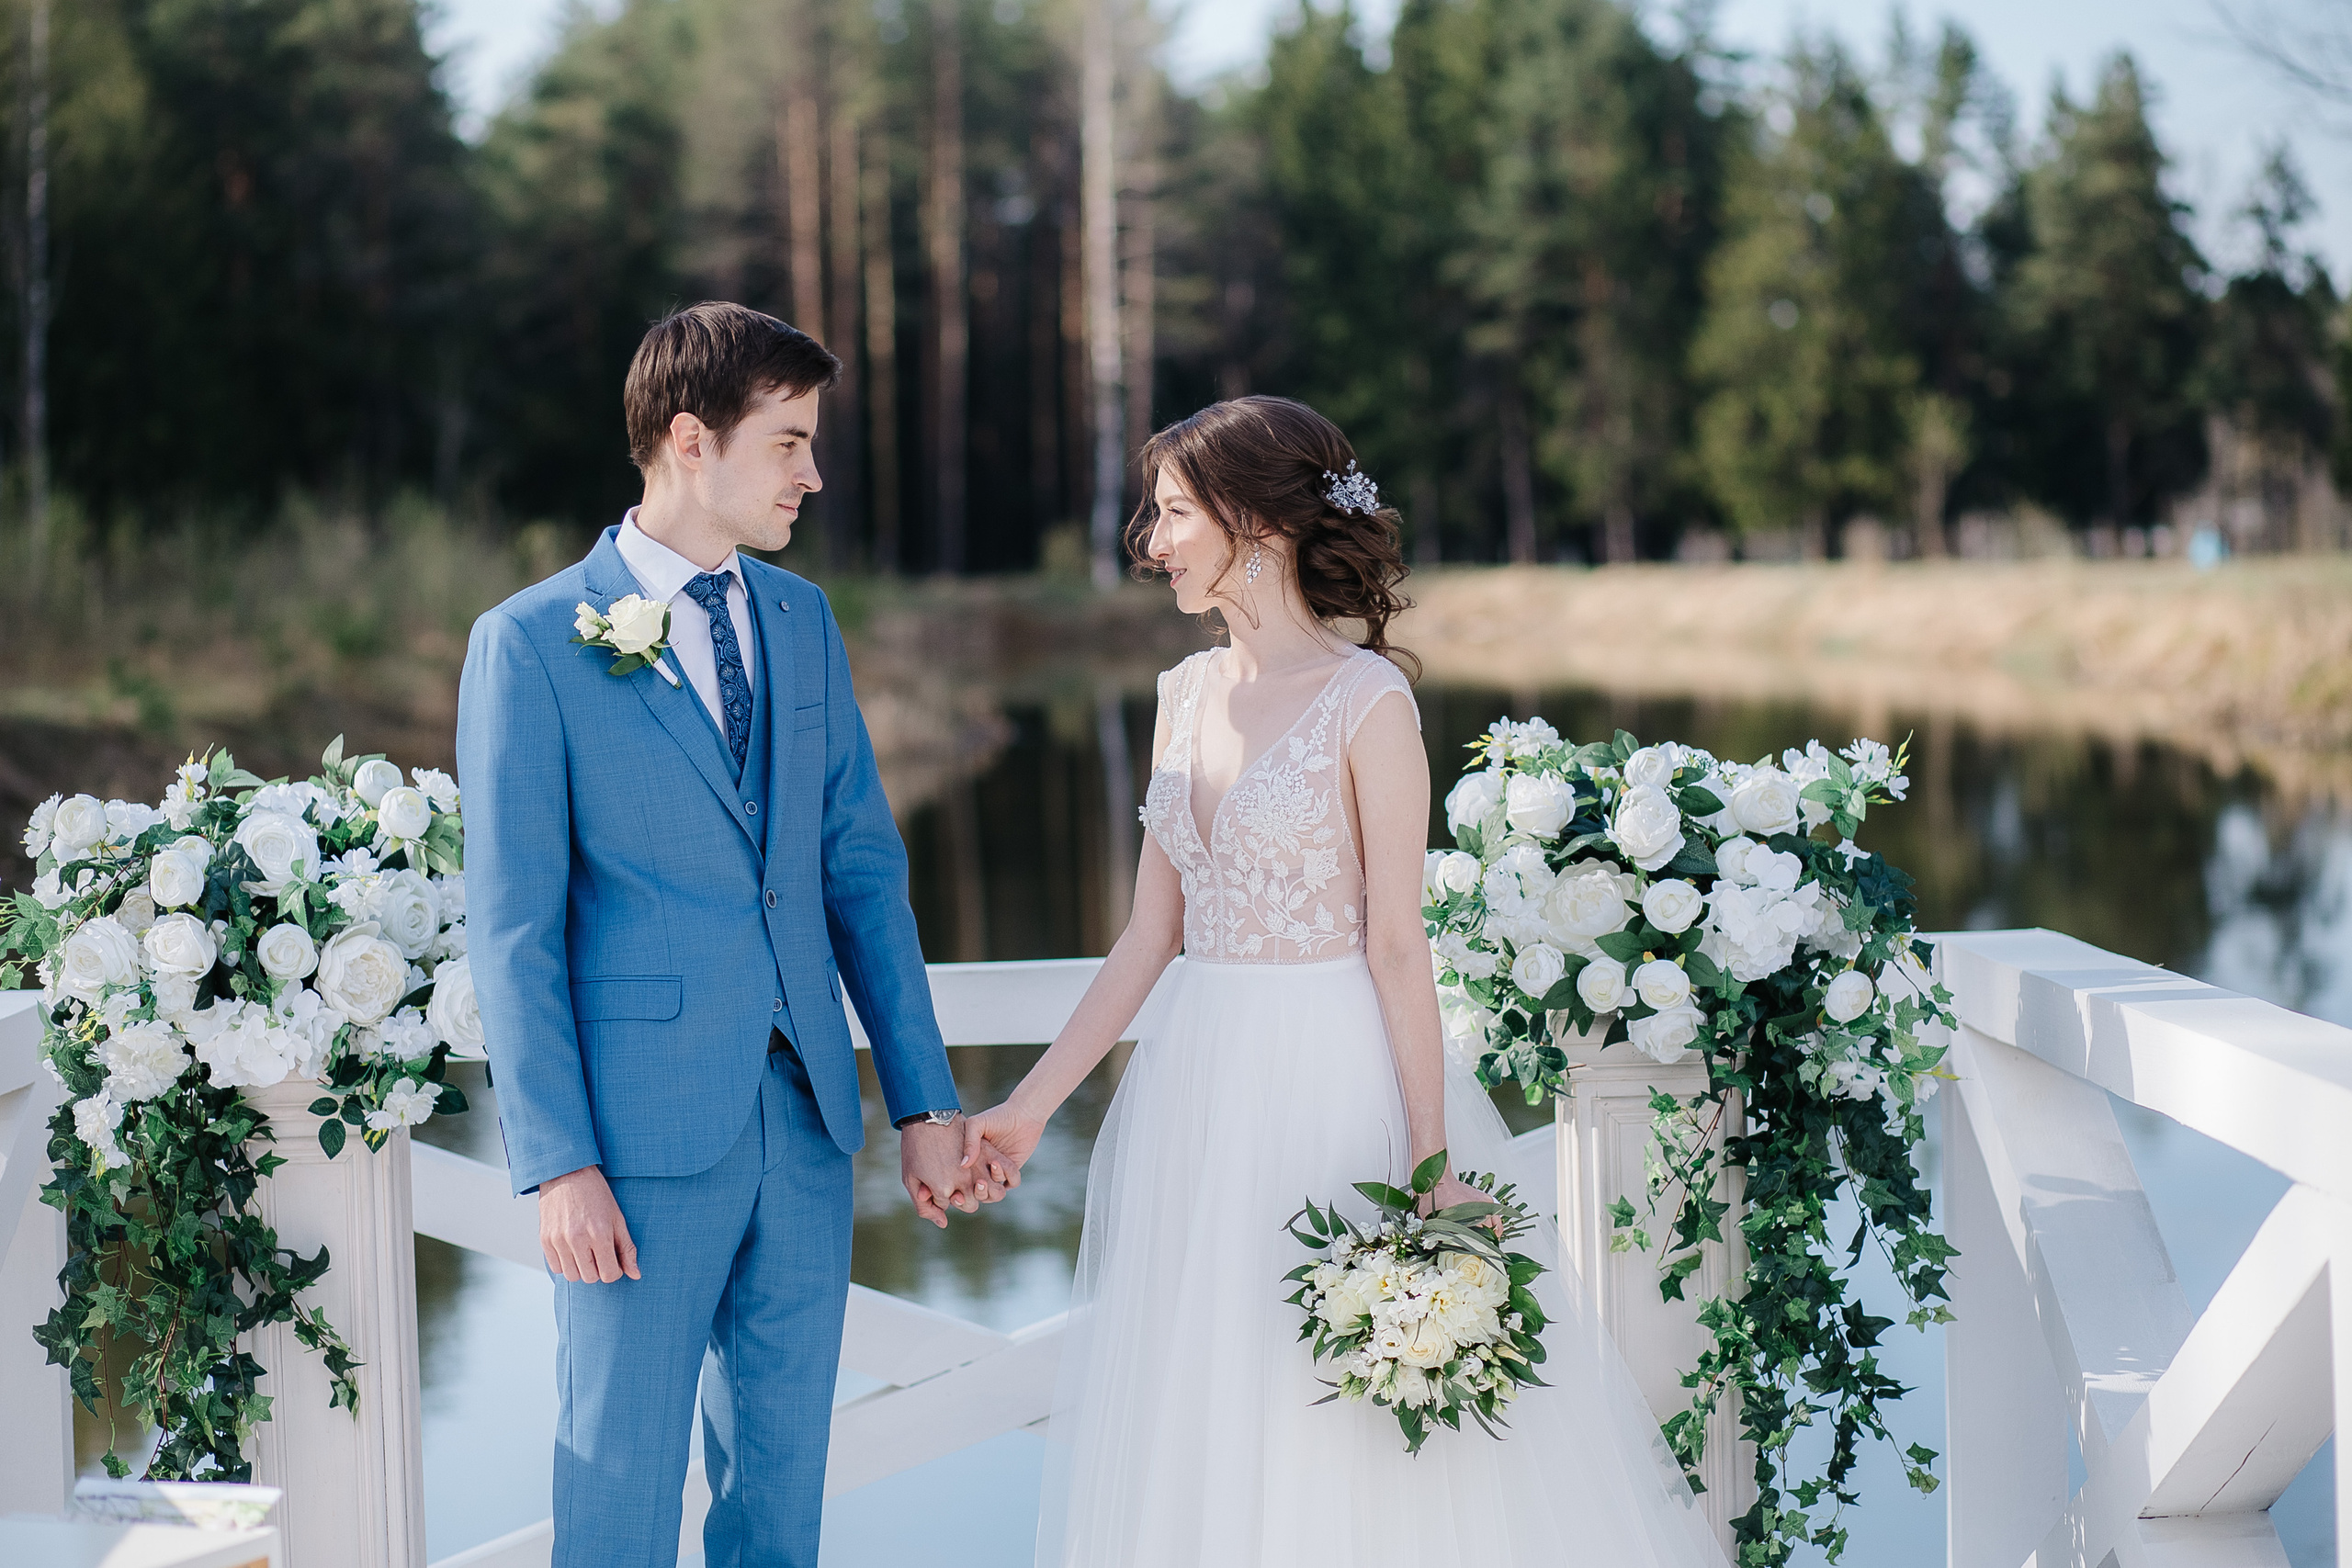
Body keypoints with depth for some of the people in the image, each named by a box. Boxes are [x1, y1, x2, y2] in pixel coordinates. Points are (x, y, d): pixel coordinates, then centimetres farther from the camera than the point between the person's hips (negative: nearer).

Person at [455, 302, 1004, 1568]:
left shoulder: (803, 621, 10)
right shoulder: (532, 643, -7)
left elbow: (863, 867, 12)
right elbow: (513, 927, -9)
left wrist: (922, 1098, 7)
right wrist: (556, 1164, -14)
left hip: (807, 1120, 5)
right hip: (642, 1130, -5)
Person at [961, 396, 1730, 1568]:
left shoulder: (1368, 701, -10)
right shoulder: (1188, 694, 9)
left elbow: (1398, 944, -12)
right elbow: (1150, 934, 11)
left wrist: (1431, 1162, -14)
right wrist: (1032, 1104, 9)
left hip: (1334, 1082, -7)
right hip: (1204, 1087, 7)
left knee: (1352, 1433, 1)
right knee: (1197, 1420, 11)